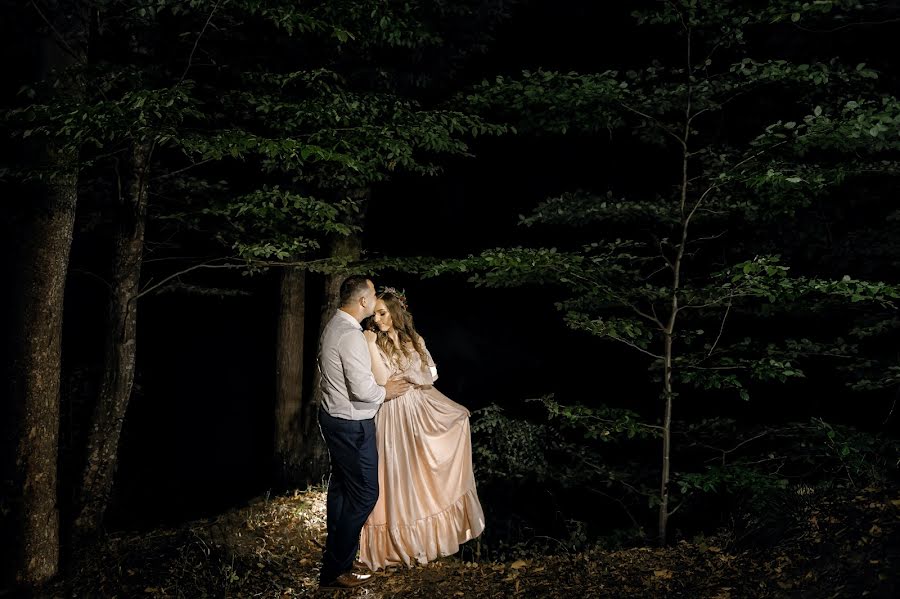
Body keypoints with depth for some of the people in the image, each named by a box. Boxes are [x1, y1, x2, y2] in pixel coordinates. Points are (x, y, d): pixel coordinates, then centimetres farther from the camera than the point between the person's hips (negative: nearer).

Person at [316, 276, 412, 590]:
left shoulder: (333, 326, 6)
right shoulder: (351, 335, -24)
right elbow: (363, 390, -28)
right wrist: (385, 391, -7)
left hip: (333, 417, 10)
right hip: (352, 426, -10)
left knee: (341, 486, 22)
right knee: (364, 493, -3)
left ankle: (338, 550, 37)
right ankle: (334, 570, 2)